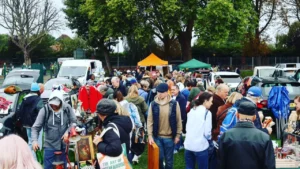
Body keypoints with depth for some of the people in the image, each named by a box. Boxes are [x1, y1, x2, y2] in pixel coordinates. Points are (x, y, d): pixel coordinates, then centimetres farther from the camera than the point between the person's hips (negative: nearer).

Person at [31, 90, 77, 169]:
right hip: (50, 146, -2)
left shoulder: (67, 108, -7)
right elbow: (35, 127, -10)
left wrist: (68, 132, -15)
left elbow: (74, 122, 2)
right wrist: (34, 140, -24)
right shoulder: (45, 110, -11)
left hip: (64, 145, 2)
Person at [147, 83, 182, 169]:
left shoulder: (174, 104, -7)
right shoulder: (153, 104, -4)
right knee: (159, 158, 10)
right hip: (157, 136, 1)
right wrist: (150, 135, -6)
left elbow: (178, 120, -1)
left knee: (169, 159, 11)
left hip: (169, 137, -1)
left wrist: (178, 135, 0)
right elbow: (150, 121, -1)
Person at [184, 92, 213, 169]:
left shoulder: (191, 111, 10)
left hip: (188, 145, 6)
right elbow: (207, 132, -10)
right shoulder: (207, 112, -7)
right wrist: (209, 138, 9)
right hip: (200, 146, -6)